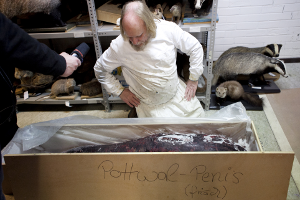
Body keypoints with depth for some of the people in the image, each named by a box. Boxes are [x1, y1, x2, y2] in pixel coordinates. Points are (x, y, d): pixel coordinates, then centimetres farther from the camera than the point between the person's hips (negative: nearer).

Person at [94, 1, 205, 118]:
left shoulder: (169, 29, -17)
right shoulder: (118, 47, -19)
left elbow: (195, 47, -3)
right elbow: (100, 70, -2)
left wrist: (193, 79, -1)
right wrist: (119, 91, -4)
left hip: (178, 93, 3)